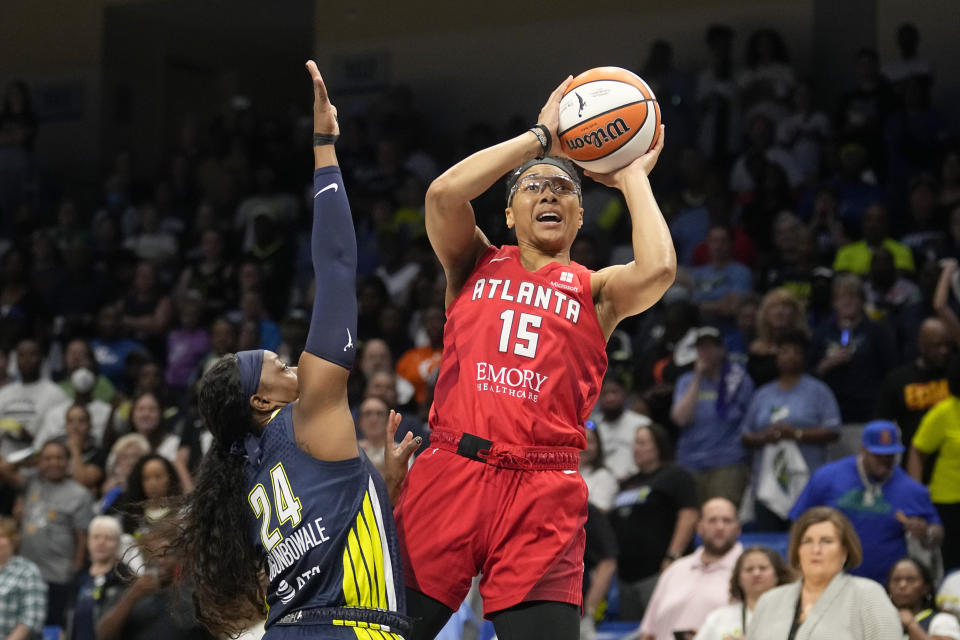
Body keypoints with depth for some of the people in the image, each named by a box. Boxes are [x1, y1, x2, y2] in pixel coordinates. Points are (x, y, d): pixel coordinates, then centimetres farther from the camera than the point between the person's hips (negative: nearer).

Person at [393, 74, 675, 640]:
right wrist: (541, 137, 3)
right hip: (451, 472, 1)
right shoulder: (477, 265, 17)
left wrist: (633, 178, 7)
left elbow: (658, 270, -8)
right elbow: (443, 194, -3)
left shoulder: (595, 291, 14)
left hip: (543, 492, 0)